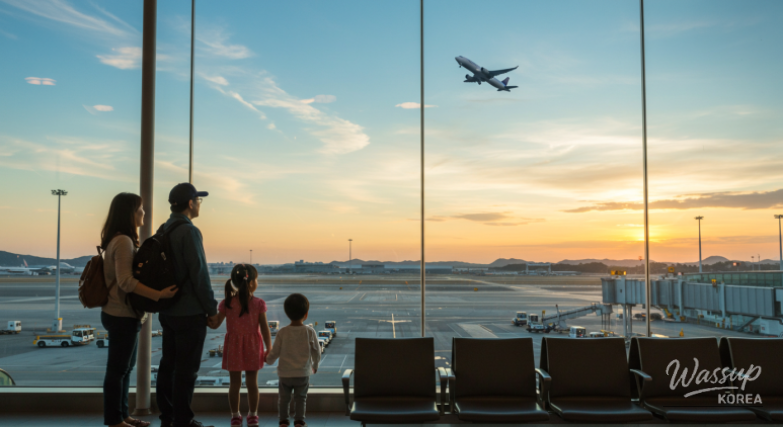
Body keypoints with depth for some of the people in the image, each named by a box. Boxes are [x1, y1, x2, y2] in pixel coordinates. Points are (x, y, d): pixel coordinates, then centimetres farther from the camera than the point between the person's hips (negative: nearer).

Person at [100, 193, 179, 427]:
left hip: (123, 313, 10)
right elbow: (126, 281, -27)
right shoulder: (123, 241, -18)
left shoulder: (121, 240, 13)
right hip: (122, 315, -10)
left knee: (125, 366, 17)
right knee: (118, 368, 1)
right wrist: (159, 294, -31)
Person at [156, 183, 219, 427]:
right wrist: (211, 308, -11)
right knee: (186, 369, -1)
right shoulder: (189, 231, -17)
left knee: (169, 364, 13)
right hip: (190, 312, -9)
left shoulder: (163, 230, 10)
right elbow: (199, 274, -18)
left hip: (168, 310, 9)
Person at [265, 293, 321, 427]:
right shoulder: (310, 332, -11)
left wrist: (269, 360, 19)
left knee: (284, 397, 18)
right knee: (300, 398, 14)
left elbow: (275, 352, -4)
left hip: (285, 374, 1)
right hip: (303, 374, 0)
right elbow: (316, 352, -3)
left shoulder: (282, 332, -11)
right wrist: (315, 366, 17)